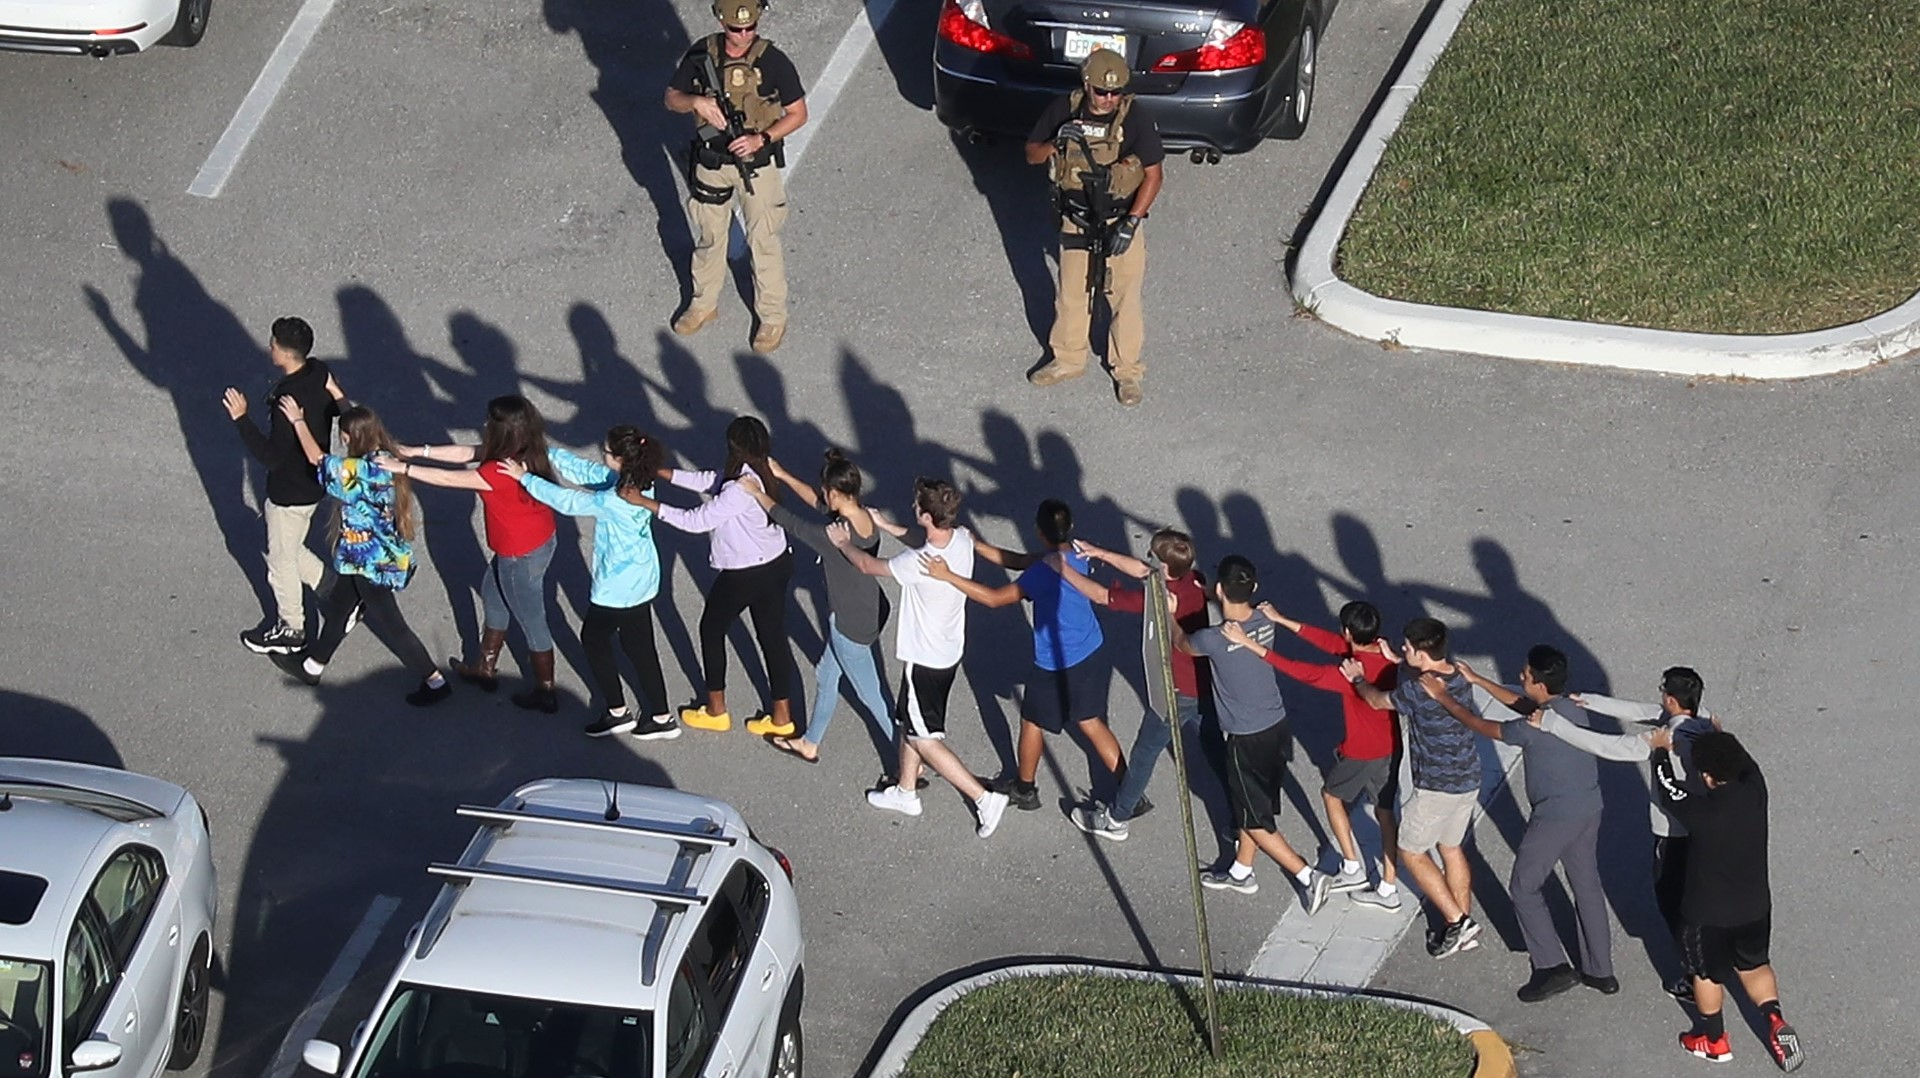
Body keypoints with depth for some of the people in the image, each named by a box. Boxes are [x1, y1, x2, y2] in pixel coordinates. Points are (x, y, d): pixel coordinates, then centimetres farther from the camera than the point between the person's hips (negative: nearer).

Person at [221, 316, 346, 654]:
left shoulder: (288, 401, -34)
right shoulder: (320, 373, -9)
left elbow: (272, 457, -31)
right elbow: (338, 408, 8)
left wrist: (241, 419, -32)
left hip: (291, 493, -8)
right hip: (312, 481, 8)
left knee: (282, 562, 15)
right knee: (290, 551, 28)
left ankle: (290, 630, 33)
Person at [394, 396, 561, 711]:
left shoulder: (500, 472, -34)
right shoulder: (524, 452, -8)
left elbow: (448, 479, -25)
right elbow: (466, 453, 0)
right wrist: (418, 451, -1)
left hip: (522, 556, -9)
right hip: (541, 539, 9)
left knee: (532, 622, 10)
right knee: (493, 594, 28)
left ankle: (546, 693, 29)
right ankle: (485, 669, 46)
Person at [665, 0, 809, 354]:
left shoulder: (773, 61, -18)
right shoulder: (701, 55, -10)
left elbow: (798, 113, -10)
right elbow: (671, 98, 0)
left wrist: (762, 139, -24)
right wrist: (696, 101, -22)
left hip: (757, 164, -3)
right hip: (711, 162, 3)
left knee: (763, 243, 7)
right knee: (708, 238, 19)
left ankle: (773, 317, 24)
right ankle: (704, 304, 39)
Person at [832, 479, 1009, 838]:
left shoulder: (919, 563, -34)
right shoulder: (962, 540, -13)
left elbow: (868, 566, -17)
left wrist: (844, 542, 4)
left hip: (925, 660, -8)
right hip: (949, 650, 8)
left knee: (924, 739, 7)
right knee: (910, 723, 26)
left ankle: (984, 798, 7)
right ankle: (906, 792, 43)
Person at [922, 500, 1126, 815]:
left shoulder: (1043, 573, -30)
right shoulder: (1076, 555, -5)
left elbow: (995, 598, -24)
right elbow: (1019, 561, 3)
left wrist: (948, 576, -23)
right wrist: (976, 545, 1)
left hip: (1056, 666, -7)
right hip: (1091, 656, 7)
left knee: (1032, 724, 18)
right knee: (1091, 723, 21)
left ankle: (1024, 789, 38)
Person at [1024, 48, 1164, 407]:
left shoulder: (1135, 118, -18)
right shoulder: (1064, 110, -9)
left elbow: (1153, 175, -13)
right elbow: (1031, 155, 0)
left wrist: (1130, 223, -19)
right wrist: (1057, 143, -23)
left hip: (1121, 222, -3)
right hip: (1076, 222, 3)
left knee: (1124, 298, 7)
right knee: (1071, 293, 17)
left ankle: (1128, 370, 23)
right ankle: (1069, 359, 37)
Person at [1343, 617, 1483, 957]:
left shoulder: (1418, 690, -25)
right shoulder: (1459, 676, -2)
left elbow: (1378, 701, -7)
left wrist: (1358, 679, 15)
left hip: (1437, 787, -8)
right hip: (1468, 781, 8)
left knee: (1411, 853, 9)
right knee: (1451, 849, 22)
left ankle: (1457, 921, 5)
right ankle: (1464, 925, 28)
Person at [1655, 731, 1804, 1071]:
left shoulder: (1703, 812, -31)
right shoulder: (1755, 790, -18)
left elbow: (1667, 789, -12)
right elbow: (1744, 761, 5)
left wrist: (1661, 750, 5)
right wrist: (1720, 739, 21)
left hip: (1709, 911, -5)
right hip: (1755, 905, 5)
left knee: (1707, 974, 19)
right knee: (1754, 965, 27)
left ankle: (1714, 1040, 36)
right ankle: (1776, 1023, 13)